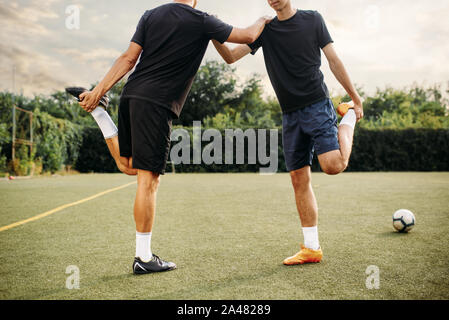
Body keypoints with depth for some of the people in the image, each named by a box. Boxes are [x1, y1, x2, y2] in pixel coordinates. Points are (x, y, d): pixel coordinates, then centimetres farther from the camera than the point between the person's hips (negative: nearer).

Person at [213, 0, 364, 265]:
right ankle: (312, 248, 9)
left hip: (318, 105, -3)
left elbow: (334, 61, 4)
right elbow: (231, 56, 3)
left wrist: (356, 99, 3)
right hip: (290, 114, 4)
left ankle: (348, 122, 11)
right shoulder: (265, 29, 11)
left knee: (333, 165, -22)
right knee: (299, 178, 1)